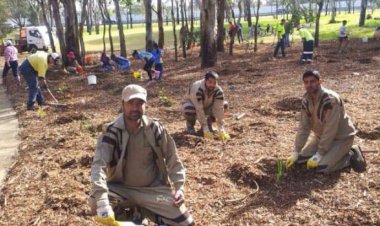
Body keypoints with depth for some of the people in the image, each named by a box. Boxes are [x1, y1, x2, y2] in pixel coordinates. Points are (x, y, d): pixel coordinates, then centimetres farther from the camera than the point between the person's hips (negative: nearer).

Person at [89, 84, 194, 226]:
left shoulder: (155, 129, -7)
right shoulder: (112, 132, -13)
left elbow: (173, 160, 1)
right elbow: (99, 165, -25)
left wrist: (179, 188, -10)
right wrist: (103, 203, -39)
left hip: (153, 190, 1)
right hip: (121, 189, -1)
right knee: (95, 201, -31)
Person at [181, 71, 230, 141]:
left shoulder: (218, 91, -23)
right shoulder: (197, 90, -37)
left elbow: (218, 109, -25)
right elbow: (199, 110, -38)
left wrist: (221, 130, -30)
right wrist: (206, 130, -38)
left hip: (206, 106, 4)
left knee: (224, 104, -18)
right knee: (189, 110, -40)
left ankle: (209, 122, 3)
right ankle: (190, 124, -5)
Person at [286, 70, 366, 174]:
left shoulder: (330, 99, -29)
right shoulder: (306, 100, -6)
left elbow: (330, 129, -29)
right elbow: (303, 127, -3)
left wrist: (319, 154, -26)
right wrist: (296, 152, -7)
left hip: (341, 137, -7)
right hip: (321, 136, 7)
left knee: (322, 167, -23)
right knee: (301, 158, -1)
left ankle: (351, 155, 1)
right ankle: (332, 153, 15)